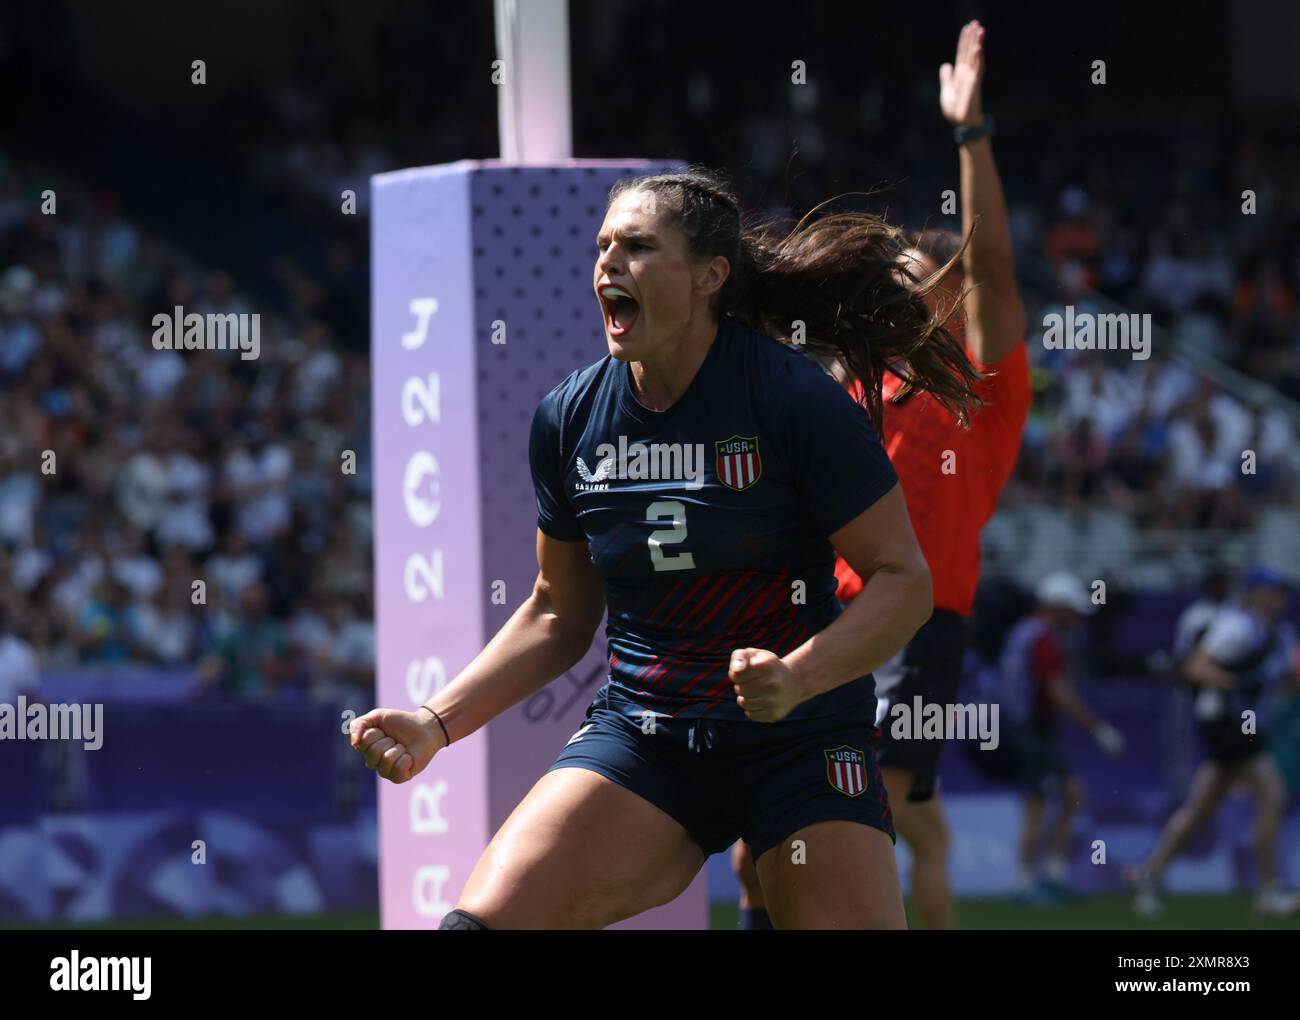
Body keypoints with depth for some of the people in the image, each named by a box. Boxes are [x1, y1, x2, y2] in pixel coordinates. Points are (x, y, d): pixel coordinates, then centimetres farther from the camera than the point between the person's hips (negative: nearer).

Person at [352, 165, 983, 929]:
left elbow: (905, 580, -10)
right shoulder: (570, 418, 3)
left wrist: (796, 678, -26)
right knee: (484, 919, -19)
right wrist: (436, 722, 5)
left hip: (800, 740, -3)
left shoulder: (797, 400, -11)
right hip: (638, 738, 3)